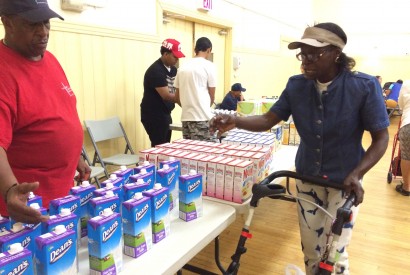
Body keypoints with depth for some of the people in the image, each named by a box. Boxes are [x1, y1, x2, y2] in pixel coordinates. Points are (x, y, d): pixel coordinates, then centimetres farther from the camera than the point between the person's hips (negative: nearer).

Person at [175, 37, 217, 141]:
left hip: (185, 117, 6)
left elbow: (177, 96, 14)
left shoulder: (183, 66, 11)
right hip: (202, 117, -6)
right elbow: (212, 96, 1)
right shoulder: (209, 66, -4)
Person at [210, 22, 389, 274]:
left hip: (344, 181, -3)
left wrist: (356, 174, -26)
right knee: (311, 250, 15)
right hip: (307, 178, 3)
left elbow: (381, 138, -13)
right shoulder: (297, 85, -8)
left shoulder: (365, 86, -18)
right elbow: (268, 120, -10)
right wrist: (236, 121, -28)